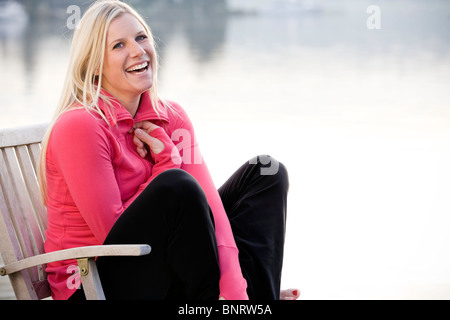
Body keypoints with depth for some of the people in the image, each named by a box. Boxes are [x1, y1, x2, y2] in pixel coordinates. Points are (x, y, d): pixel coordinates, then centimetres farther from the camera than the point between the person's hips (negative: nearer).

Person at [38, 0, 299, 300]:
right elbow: (113, 230, -20)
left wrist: (234, 289, -25)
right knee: (177, 185, -32)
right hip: (92, 287, -7)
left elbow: (207, 201, -11)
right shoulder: (78, 126, -17)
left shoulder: (170, 117, 3)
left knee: (265, 173, 2)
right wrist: (166, 159, -14)